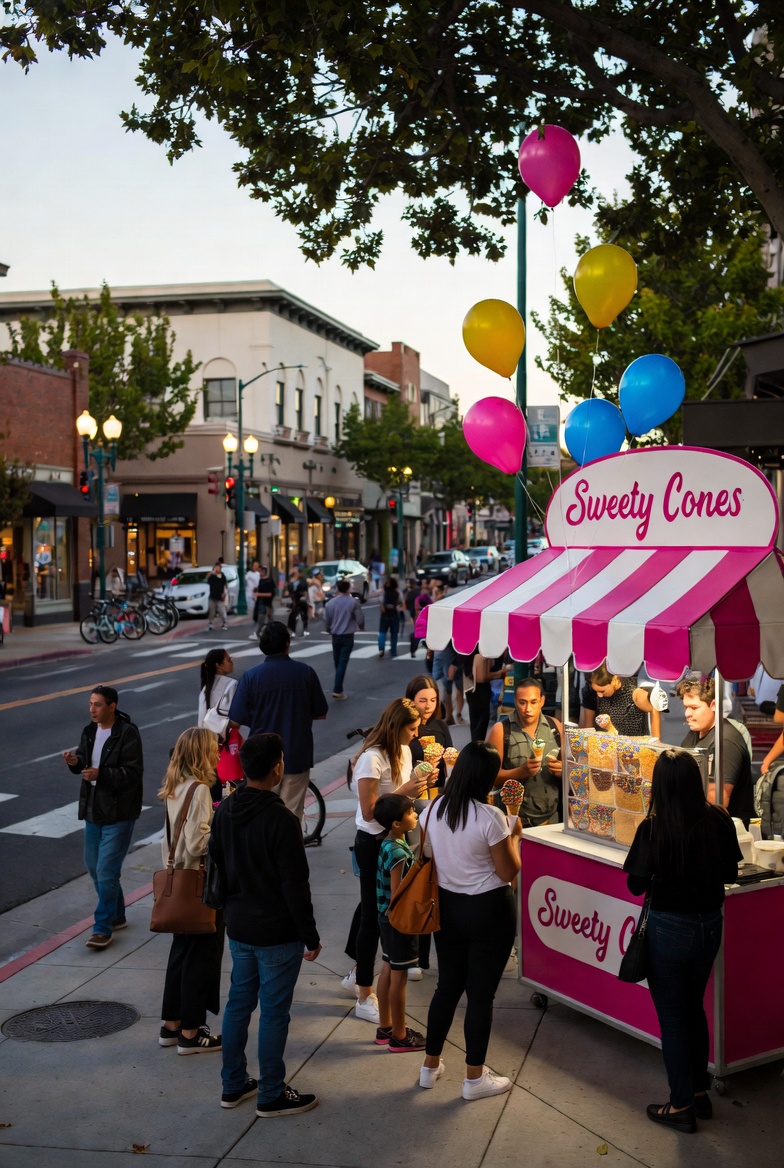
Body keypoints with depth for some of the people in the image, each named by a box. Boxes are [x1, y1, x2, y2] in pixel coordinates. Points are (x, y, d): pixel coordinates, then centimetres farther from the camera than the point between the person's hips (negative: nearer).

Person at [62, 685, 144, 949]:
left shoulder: (127, 734, -17)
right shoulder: (90, 731, 6)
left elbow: (133, 773, -21)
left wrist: (101, 774, -29)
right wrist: (75, 761, -7)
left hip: (118, 813, -8)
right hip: (93, 809, 8)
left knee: (106, 870, -8)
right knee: (93, 865, 17)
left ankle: (103, 928, 3)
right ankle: (116, 916, 34)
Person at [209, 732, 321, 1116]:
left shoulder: (225, 810, 0)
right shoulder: (281, 819, -23)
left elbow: (216, 865, 11)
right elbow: (296, 886, -20)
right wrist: (310, 937, -11)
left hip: (239, 927, 7)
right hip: (278, 933, -7)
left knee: (238, 1003, 17)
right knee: (273, 1012, 4)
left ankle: (233, 1085, 29)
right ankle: (271, 1096, 16)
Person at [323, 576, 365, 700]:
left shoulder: (330, 603, 1)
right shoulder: (353, 602, -9)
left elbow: (326, 620, 7)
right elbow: (360, 619, -6)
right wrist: (361, 626, 18)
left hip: (335, 636, 4)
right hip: (347, 636, -4)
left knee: (337, 663, 15)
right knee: (343, 663, -5)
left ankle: (338, 688, 23)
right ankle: (337, 690, -12)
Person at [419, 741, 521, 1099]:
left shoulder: (436, 808, -5)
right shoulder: (490, 817, -22)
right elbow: (508, 872, -14)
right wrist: (515, 834, 0)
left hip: (447, 906, 6)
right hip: (488, 911, -5)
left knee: (447, 986, 19)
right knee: (481, 994, 8)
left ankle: (430, 1066, 31)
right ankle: (475, 1078, 20)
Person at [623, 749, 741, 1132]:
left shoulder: (653, 827, -22)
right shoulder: (719, 820, -10)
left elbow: (636, 885, -16)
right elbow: (730, 874, 1)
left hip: (670, 929, -5)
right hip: (709, 926, 5)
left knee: (672, 1015, 11)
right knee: (694, 1007, 24)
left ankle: (681, 1105, 22)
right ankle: (699, 1091, 35)